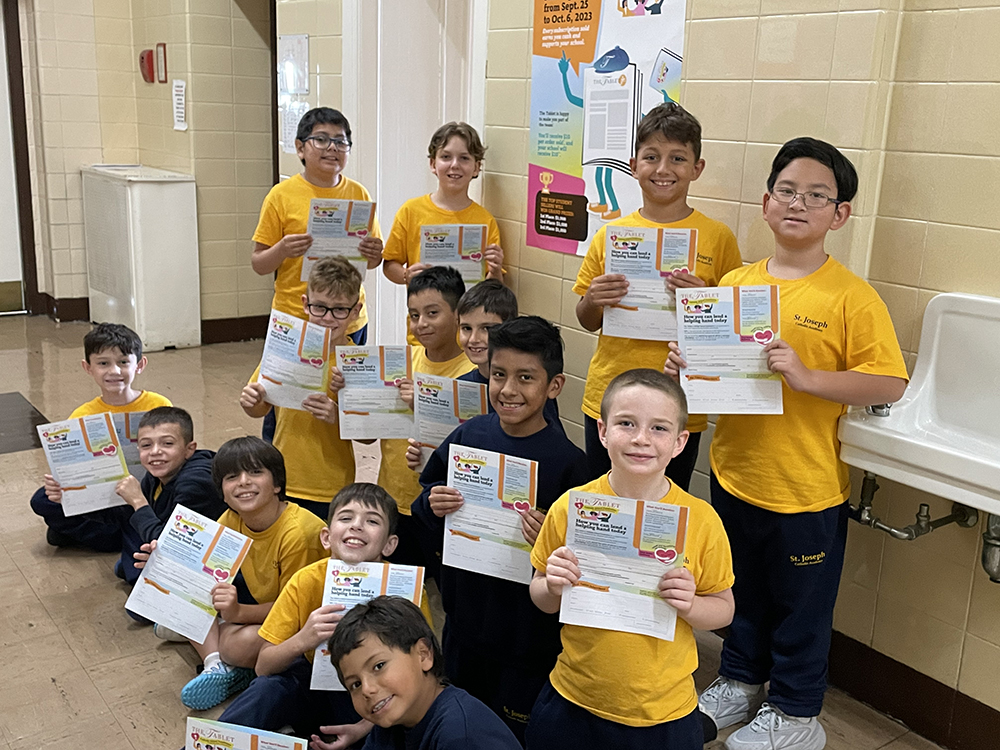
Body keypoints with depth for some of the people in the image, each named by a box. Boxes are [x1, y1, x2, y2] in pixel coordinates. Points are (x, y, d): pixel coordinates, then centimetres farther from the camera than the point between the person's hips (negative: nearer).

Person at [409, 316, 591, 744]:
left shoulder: (567, 461, -17)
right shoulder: (468, 435, -5)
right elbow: (421, 510, 7)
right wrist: (433, 506, -14)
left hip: (528, 627, -4)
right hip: (465, 609, 5)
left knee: (512, 734, 14)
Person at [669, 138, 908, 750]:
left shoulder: (851, 297, -13)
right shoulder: (735, 282, 1)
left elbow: (890, 383, -16)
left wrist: (807, 377, -26)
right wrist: (685, 363, -8)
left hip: (807, 486, -4)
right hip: (734, 473, 5)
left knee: (801, 605, 13)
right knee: (742, 590, 22)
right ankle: (741, 682, 44)